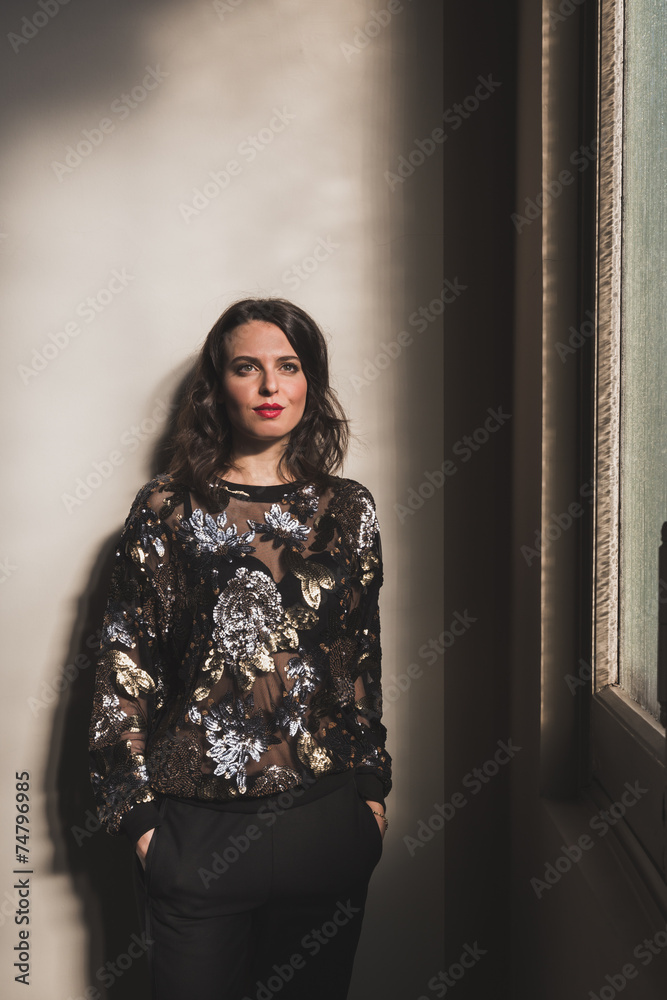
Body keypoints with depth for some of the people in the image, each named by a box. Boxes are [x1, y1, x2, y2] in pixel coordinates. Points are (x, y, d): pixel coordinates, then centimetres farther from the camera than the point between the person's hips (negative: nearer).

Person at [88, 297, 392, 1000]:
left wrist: (373, 786, 10)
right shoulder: (169, 508, -2)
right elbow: (124, 670, -1)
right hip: (198, 823, -2)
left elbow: (365, 659, 12)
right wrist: (138, 811, -4)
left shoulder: (348, 509, 5)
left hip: (327, 817, 3)